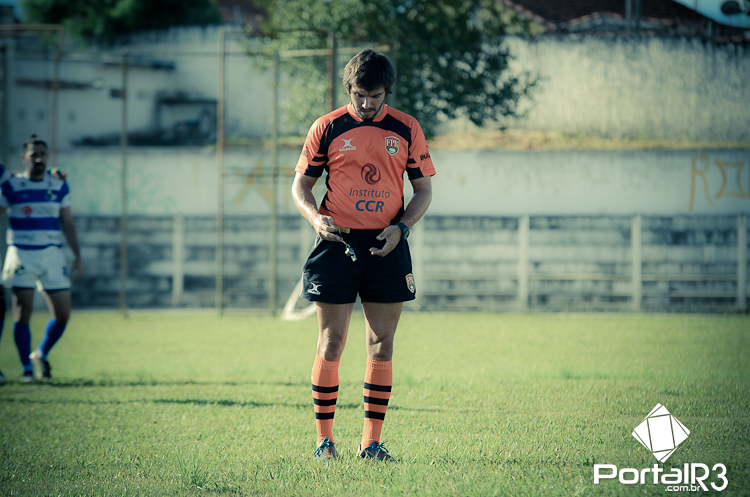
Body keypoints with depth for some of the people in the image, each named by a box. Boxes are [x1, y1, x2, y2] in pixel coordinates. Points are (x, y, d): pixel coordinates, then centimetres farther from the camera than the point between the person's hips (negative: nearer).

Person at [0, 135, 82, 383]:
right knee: (23, 313, -5)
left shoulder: (59, 186, 8)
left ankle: (41, 354, 23)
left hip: (52, 255, 3)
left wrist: (78, 257, 10)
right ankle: (27, 368, 5)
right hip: (21, 254, -3)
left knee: (62, 314, -1)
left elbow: (67, 224, 14)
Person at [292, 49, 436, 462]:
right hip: (337, 243, -2)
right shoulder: (327, 128, 2)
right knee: (331, 343, -2)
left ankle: (371, 442, 5)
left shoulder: (406, 129, 5)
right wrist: (315, 217, -14)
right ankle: (324, 439, 6)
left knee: (381, 346, 1)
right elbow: (300, 185, 6)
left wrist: (401, 227, -8)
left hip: (387, 246, 2)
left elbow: (423, 188, 9)